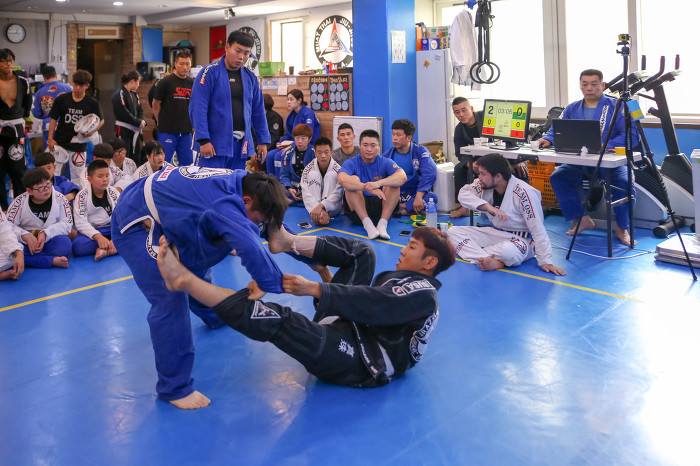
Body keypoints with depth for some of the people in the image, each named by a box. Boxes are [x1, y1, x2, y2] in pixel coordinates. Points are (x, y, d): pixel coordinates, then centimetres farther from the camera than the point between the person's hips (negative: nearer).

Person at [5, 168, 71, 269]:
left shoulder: (60, 199, -4)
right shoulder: (20, 201, -3)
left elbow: (67, 223, -7)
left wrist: (45, 234, -21)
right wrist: (26, 236, -22)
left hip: (49, 240, -1)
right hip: (26, 242, 1)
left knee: (64, 243, -34)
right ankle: (53, 261, -35)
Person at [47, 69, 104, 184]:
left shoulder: (92, 103, -2)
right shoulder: (61, 99, -1)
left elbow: (101, 121, 8)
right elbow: (53, 119, 4)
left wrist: (91, 132, -10)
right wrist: (50, 138, -2)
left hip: (79, 146, 0)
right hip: (59, 143, 0)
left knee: (78, 178, 6)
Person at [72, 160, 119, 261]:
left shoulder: (114, 193, 1)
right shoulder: (83, 195, -4)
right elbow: (80, 222, -13)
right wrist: (98, 237, -28)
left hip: (111, 229, 2)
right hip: (91, 231, -1)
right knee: (78, 245, -35)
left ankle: (105, 250, -31)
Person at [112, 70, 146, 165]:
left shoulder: (134, 94, 13)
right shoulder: (119, 94, -13)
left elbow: (140, 110, 16)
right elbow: (124, 114, -19)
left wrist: (143, 120, -5)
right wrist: (139, 122, -12)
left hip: (135, 130, 8)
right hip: (123, 131, -8)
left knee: (136, 158, 12)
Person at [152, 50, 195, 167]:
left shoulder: (192, 83, 10)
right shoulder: (165, 82, -3)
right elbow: (156, 104, 2)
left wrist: (190, 122, 13)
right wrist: (162, 123, 6)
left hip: (186, 131, 5)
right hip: (167, 131, -4)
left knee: (187, 164, 7)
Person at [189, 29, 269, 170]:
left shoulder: (250, 77, 13)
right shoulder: (210, 72, -4)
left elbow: (258, 111, 17)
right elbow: (197, 109, -10)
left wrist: (263, 141, 12)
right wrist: (204, 140, -18)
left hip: (241, 145, 5)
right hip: (215, 144, -5)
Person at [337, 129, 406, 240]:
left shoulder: (385, 162, 2)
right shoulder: (351, 163, 0)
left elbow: (402, 177, -20)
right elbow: (342, 179, -25)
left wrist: (379, 183, -38)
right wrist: (367, 188, -40)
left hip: (381, 209, 1)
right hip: (358, 212, 0)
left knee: (394, 183, -18)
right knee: (353, 179, -21)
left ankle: (382, 224, -31)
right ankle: (367, 224, -33)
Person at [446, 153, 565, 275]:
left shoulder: (524, 193, -23)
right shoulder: (485, 185, -5)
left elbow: (538, 229, -23)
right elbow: (463, 193, -14)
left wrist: (545, 261, -24)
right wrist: (488, 206, -29)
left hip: (521, 239, -8)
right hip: (496, 232, 8)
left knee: (508, 251, -45)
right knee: (453, 232, -9)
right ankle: (496, 262, -26)